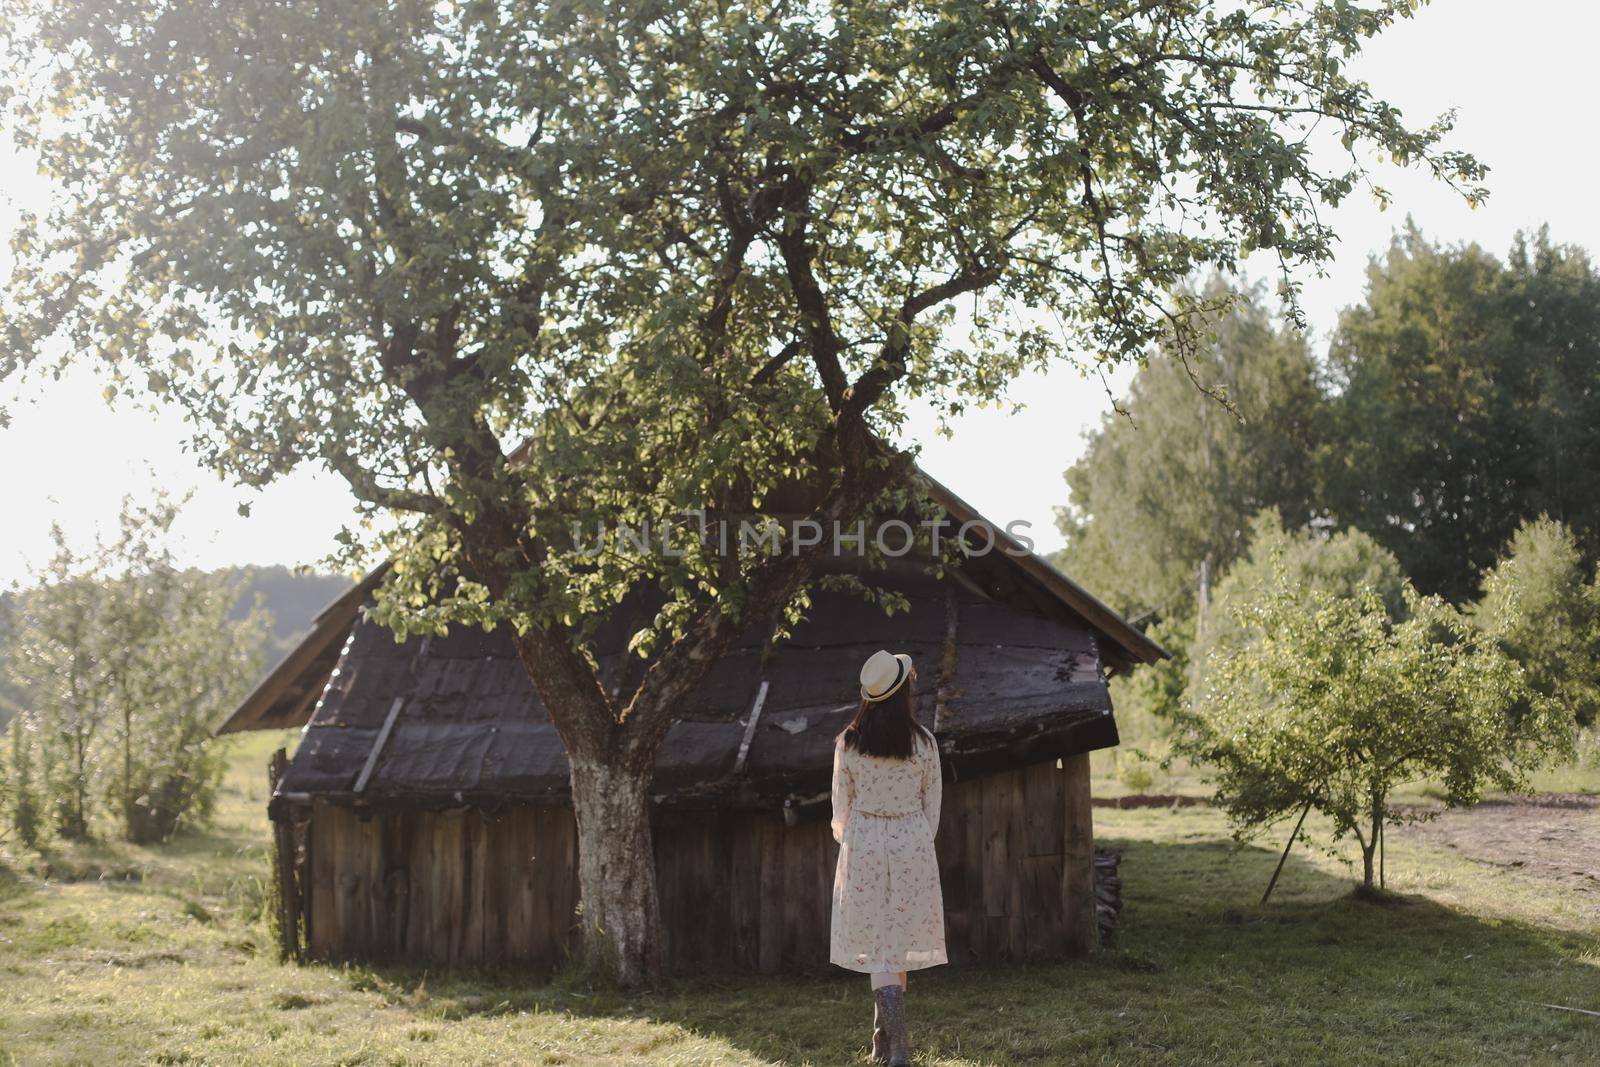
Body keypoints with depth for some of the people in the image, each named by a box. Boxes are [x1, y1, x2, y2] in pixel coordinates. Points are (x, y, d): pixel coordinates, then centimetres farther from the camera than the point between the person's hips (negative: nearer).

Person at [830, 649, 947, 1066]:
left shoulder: (848, 744, -6)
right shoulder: (924, 743, -6)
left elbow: (841, 806, 3)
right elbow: (932, 807, 2)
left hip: (863, 844, 0)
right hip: (912, 844, 0)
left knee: (877, 943, 3)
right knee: (902, 937, 12)